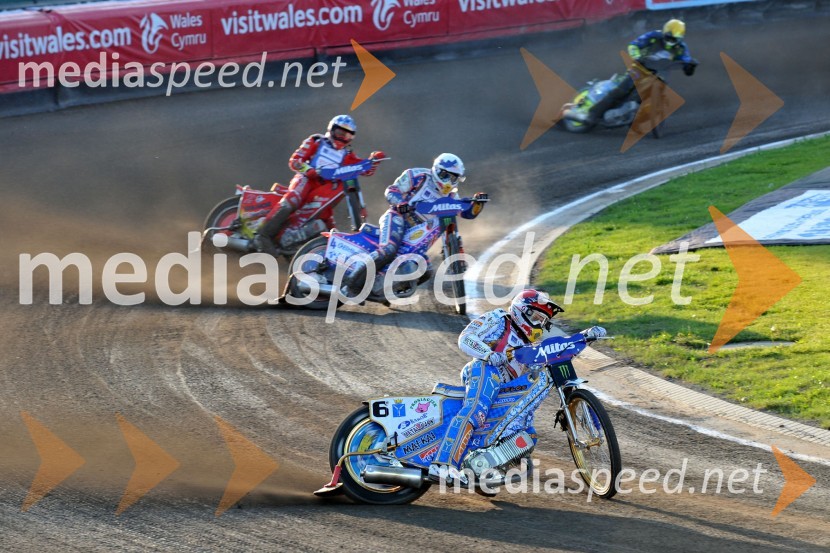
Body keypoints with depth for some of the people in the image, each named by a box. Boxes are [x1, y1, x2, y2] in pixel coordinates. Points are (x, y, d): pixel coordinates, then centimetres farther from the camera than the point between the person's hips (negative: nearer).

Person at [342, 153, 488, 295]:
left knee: (424, 272, 0)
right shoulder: (419, 176, -4)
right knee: (387, 251, -34)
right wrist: (401, 204, -27)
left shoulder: (450, 195, 15)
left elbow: (468, 213, 12)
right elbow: (391, 191, -6)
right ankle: (354, 282, -33)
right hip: (398, 218, -8)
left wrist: (477, 202, -9)